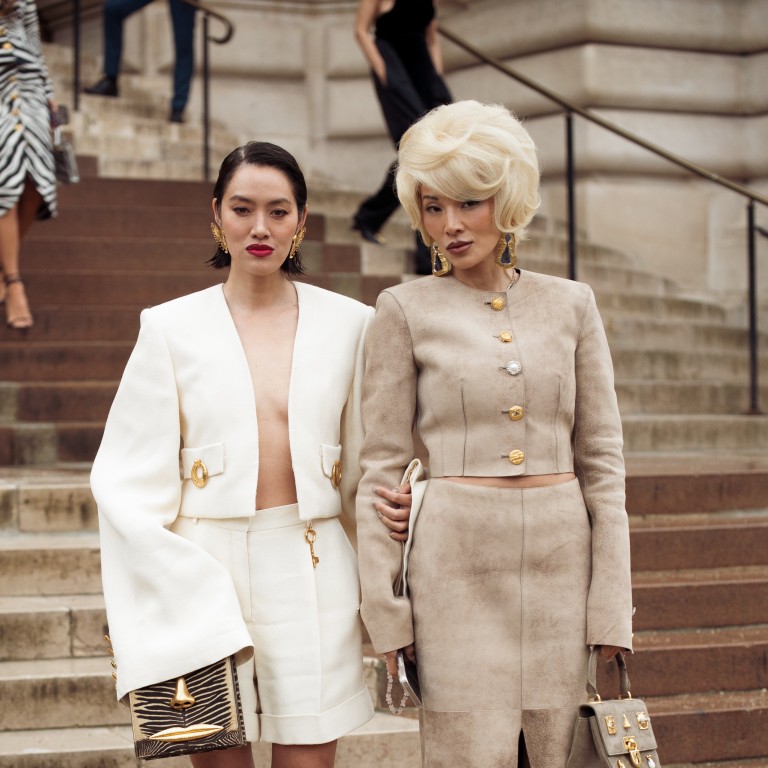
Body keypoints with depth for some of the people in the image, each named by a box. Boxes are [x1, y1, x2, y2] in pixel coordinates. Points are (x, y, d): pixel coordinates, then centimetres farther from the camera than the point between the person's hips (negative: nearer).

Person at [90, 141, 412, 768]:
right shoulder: (172, 328, 4)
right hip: (204, 569, -1)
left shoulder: (348, 324, 7)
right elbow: (130, 480, 1)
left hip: (312, 574, 1)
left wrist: (391, 500, -8)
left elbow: (366, 460, 14)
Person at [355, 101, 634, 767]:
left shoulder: (571, 304, 8)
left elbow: (601, 457, 8)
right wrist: (384, 611, -5)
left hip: (563, 561, 3)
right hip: (458, 563, -2)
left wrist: (611, 604, 2)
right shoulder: (405, 311, 2)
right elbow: (381, 467, 1)